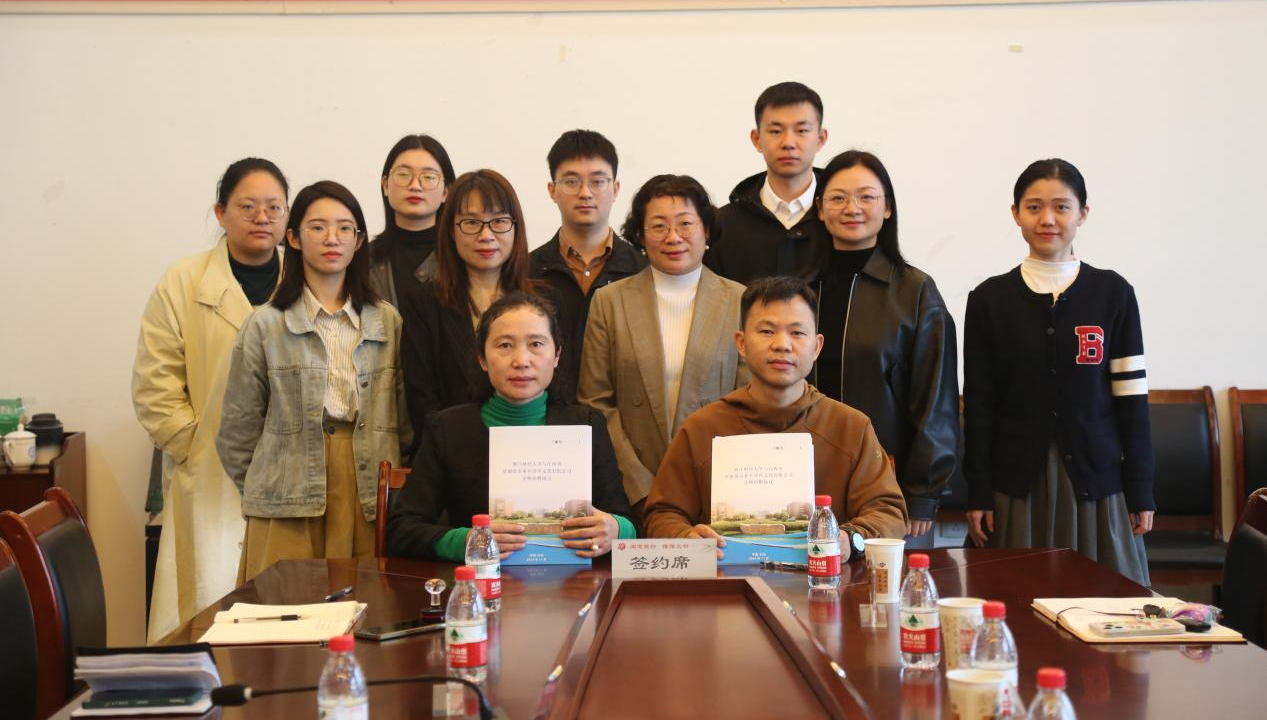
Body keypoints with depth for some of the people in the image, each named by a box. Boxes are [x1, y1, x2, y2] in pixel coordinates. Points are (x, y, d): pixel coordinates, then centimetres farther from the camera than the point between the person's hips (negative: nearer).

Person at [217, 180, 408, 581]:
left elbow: (406, 421, 11)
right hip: (288, 508, -2)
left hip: (371, 500, 2)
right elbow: (237, 431, 5)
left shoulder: (387, 322, 9)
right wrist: (264, 494, 6)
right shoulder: (265, 325, 2)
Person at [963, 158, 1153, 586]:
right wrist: (979, 495, -1)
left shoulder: (1113, 294, 3)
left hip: (1096, 478, 0)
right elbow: (978, 405, 3)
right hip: (1017, 483, 0)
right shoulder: (990, 299, 3)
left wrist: (1141, 491, 0)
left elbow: (1132, 399, 2)